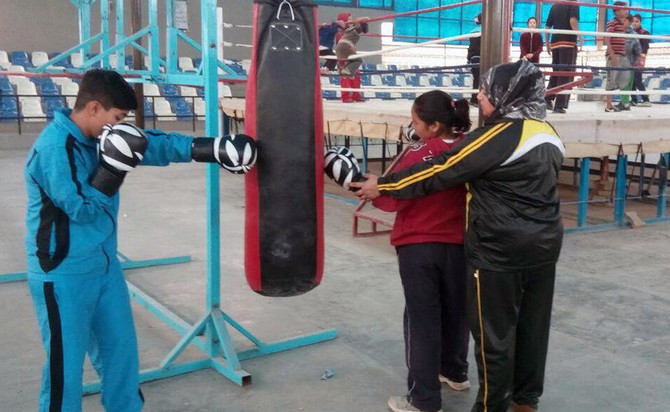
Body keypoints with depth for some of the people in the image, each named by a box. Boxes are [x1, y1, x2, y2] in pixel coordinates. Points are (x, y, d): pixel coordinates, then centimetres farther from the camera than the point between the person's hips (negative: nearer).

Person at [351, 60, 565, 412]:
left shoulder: (498, 136, -17)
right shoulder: (547, 134, 7)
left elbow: (441, 172, -16)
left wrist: (383, 186, -10)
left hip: (499, 250, -8)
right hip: (544, 243, 8)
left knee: (494, 332, 5)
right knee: (532, 323, 17)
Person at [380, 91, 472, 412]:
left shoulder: (419, 154, -18)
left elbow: (391, 198, -17)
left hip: (418, 247, -5)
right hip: (458, 245, 5)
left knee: (422, 319, 2)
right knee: (455, 310, 22)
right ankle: (455, 372, 42)